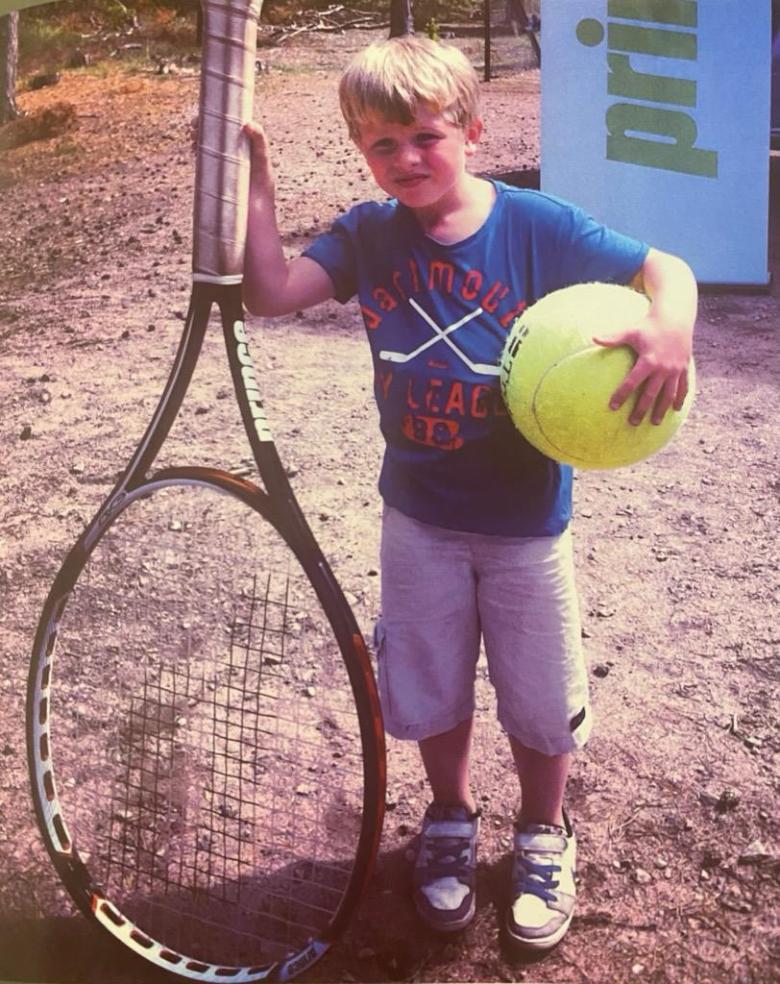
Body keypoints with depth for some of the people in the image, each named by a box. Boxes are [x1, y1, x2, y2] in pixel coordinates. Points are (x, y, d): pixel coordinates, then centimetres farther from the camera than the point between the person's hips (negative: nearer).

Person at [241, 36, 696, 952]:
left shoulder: (538, 225, -13)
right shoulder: (369, 234, -6)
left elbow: (664, 269, -12)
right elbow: (271, 291, -16)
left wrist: (669, 323, -33)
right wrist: (254, 180, -22)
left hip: (527, 518, -2)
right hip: (419, 516, 2)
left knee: (541, 700, 12)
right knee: (431, 687, 17)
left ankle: (542, 834, 40)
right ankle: (450, 818, 45)